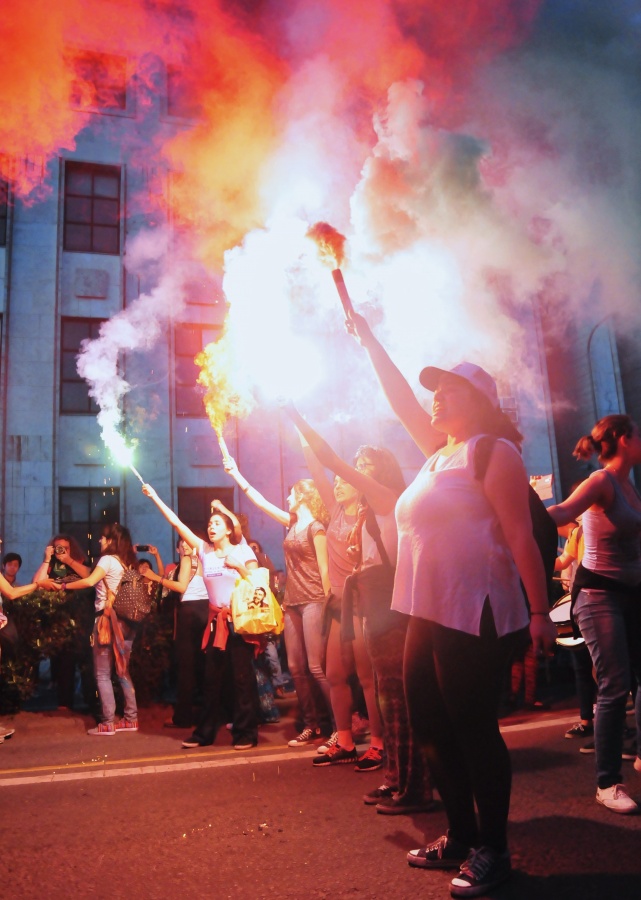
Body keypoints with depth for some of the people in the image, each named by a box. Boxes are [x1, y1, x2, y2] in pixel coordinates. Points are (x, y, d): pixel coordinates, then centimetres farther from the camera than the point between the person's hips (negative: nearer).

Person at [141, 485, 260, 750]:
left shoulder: (242, 551, -1)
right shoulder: (204, 550, 7)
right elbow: (177, 523, 4)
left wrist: (238, 566, -19)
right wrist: (155, 497, 3)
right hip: (215, 621, 4)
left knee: (243, 676, -1)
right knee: (212, 678, 10)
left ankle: (246, 733, 9)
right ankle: (205, 732, 21)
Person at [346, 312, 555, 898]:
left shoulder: (492, 450, -7)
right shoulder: (441, 454, 17)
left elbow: (520, 535, -13)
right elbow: (403, 402, 24)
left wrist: (539, 612, -18)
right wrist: (368, 341, 27)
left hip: (474, 616, -9)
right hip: (428, 615, 9)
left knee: (474, 728, 0)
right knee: (432, 728, 13)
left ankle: (492, 851, 17)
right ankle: (461, 838, 29)